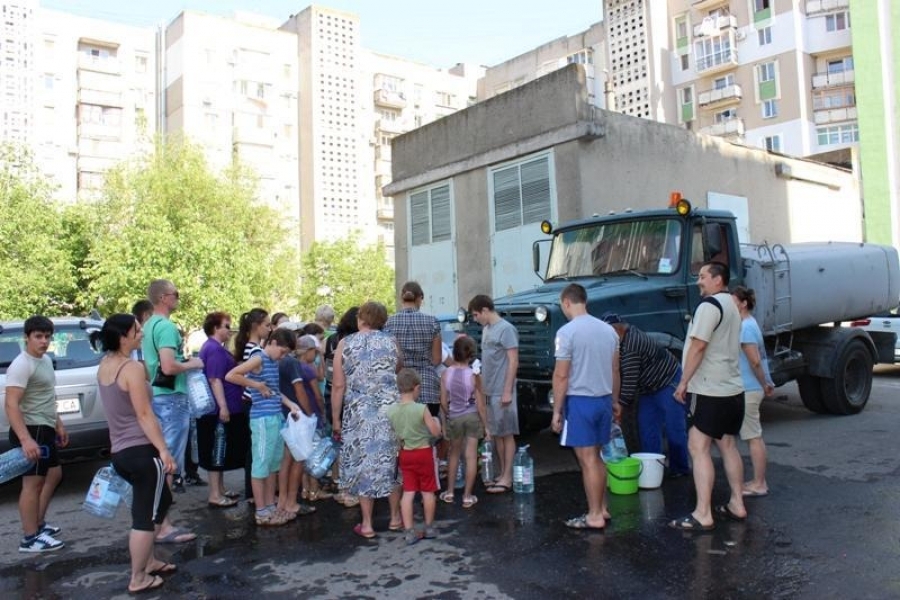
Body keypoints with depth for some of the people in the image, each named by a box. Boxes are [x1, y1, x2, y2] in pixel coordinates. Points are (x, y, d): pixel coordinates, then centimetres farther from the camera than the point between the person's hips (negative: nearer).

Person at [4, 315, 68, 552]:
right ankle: (31, 538, 4)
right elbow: (12, 405, -26)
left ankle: (38, 524, 32)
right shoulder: (22, 365, -18)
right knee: (33, 482, -4)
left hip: (44, 429, 10)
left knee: (54, 474, 20)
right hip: (31, 431, -10)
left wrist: (58, 424, 26)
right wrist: (25, 439, -34)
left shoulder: (46, 360, 12)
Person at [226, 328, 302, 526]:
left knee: (273, 464, 15)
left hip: (276, 417, 9)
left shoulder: (274, 362, 14)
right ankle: (261, 512, 9)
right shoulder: (258, 359, -12)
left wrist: (291, 404, 7)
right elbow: (230, 376, -19)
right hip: (263, 419, -9)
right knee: (261, 464, 0)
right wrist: (257, 385, -16)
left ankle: (271, 507, 25)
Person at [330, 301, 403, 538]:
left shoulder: (345, 344, -1)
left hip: (359, 414, -1)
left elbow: (338, 386, -3)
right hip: (390, 411, 2)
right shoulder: (391, 342, 4)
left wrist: (336, 419, 3)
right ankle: (395, 518, 25)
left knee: (363, 464, 9)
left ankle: (367, 524, 15)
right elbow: (398, 374, 11)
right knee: (391, 462, 14)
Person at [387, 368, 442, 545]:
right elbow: (436, 432, -14)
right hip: (424, 453, -3)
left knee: (408, 493, 7)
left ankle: (409, 531, 8)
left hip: (405, 454, 4)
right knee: (428, 491, 11)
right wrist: (436, 422, 5)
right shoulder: (422, 409, -19)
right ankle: (429, 528, 23)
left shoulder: (391, 410, -6)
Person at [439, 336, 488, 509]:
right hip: (472, 417, -2)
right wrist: (486, 425, -1)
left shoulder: (446, 373, -9)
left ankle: (449, 492, 26)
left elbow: (443, 402, -3)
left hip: (454, 418, 2)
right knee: (471, 456, 6)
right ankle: (467, 496, 11)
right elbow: (480, 404, -11)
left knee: (454, 453, 21)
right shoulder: (474, 375, -15)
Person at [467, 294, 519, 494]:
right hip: (488, 391, 8)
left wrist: (508, 391, -18)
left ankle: (508, 478, 8)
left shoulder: (506, 329, -13)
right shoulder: (486, 329, 12)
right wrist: (482, 387, 15)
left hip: (502, 392, -8)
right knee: (495, 434, 13)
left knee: (506, 434, 1)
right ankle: (501, 474, 22)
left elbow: (513, 362, -15)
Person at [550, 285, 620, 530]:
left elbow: (561, 376, -14)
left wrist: (556, 410, -8)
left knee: (587, 460, 0)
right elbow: (615, 371, 13)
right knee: (596, 457, 18)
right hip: (603, 399, 7)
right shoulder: (608, 329, 7)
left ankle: (594, 516, 6)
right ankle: (602, 508, 25)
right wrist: (615, 401, 23)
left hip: (580, 401, -7)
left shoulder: (567, 332, -14)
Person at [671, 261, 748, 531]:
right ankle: (737, 505, 26)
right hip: (733, 388, 10)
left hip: (712, 390, -10)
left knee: (698, 448, -8)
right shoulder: (731, 305, 18)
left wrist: (683, 382, -15)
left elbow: (698, 347, -21)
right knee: (727, 446, 18)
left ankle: (703, 515, -8)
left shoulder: (710, 305, -14)